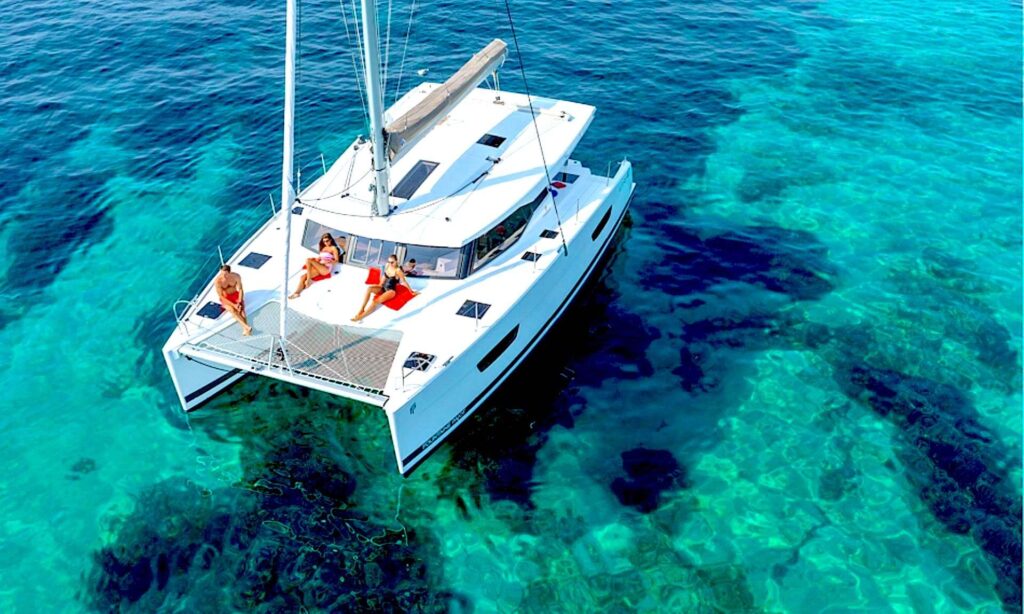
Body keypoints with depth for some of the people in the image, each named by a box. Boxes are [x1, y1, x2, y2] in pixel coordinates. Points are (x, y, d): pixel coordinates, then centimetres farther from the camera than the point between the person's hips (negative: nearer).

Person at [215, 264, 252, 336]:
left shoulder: (236, 276, -14)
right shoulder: (217, 281, -21)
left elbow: (240, 290, -9)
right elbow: (221, 296, -19)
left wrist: (239, 302, -25)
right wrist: (233, 305, -27)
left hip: (236, 295, 2)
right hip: (225, 298, -2)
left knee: (241, 309, -30)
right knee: (232, 310, -33)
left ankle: (245, 330, -51)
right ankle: (247, 327, -52)